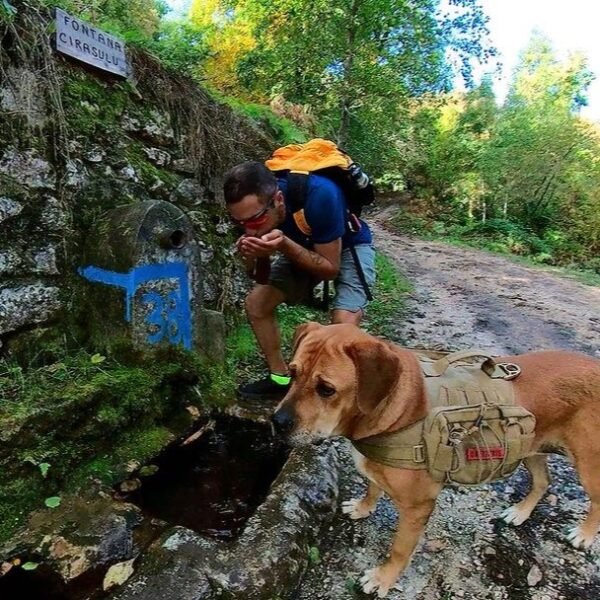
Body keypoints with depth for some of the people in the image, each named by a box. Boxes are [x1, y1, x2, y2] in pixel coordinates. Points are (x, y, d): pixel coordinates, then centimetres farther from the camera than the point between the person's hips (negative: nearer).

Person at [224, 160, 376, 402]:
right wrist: (255, 255, -34)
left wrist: (284, 246, -43)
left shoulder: (319, 195, -39)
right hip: (302, 246, 5)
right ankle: (281, 379, 12)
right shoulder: (253, 206, -22)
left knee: (344, 322, -27)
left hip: (349, 246, -5)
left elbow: (330, 269, -29)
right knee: (255, 303, -4)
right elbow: (261, 279, -12)